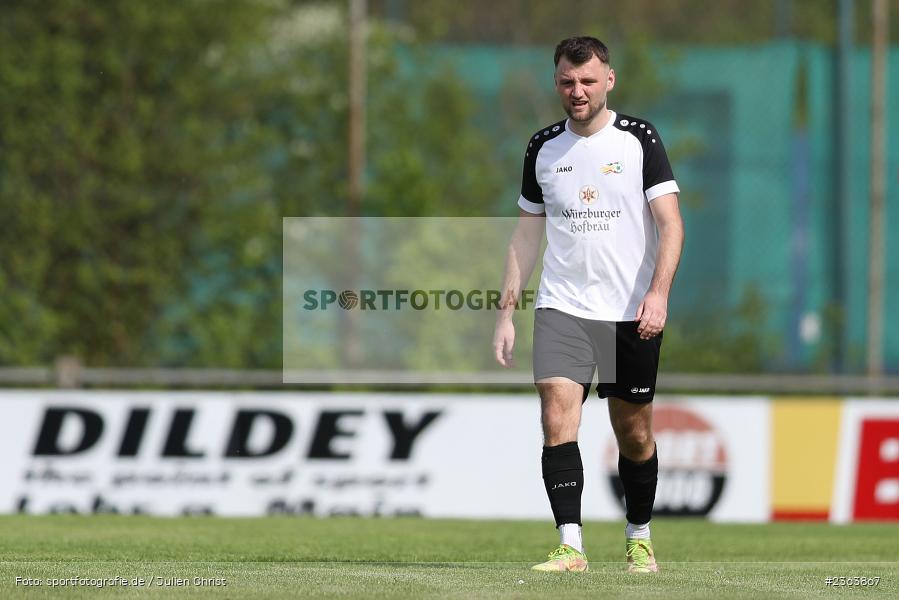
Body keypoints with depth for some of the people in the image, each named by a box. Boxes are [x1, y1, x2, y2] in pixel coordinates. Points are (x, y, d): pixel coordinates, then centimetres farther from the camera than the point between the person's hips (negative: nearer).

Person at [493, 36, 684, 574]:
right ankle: (571, 546, -19)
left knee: (634, 434, 6)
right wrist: (506, 313, 9)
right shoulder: (543, 148, 8)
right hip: (562, 308, 2)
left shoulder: (639, 139, -2)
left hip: (632, 313, -2)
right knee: (558, 417, -16)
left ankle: (640, 539, 25)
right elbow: (527, 235, 14)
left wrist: (658, 292, -21)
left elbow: (671, 224, -7)